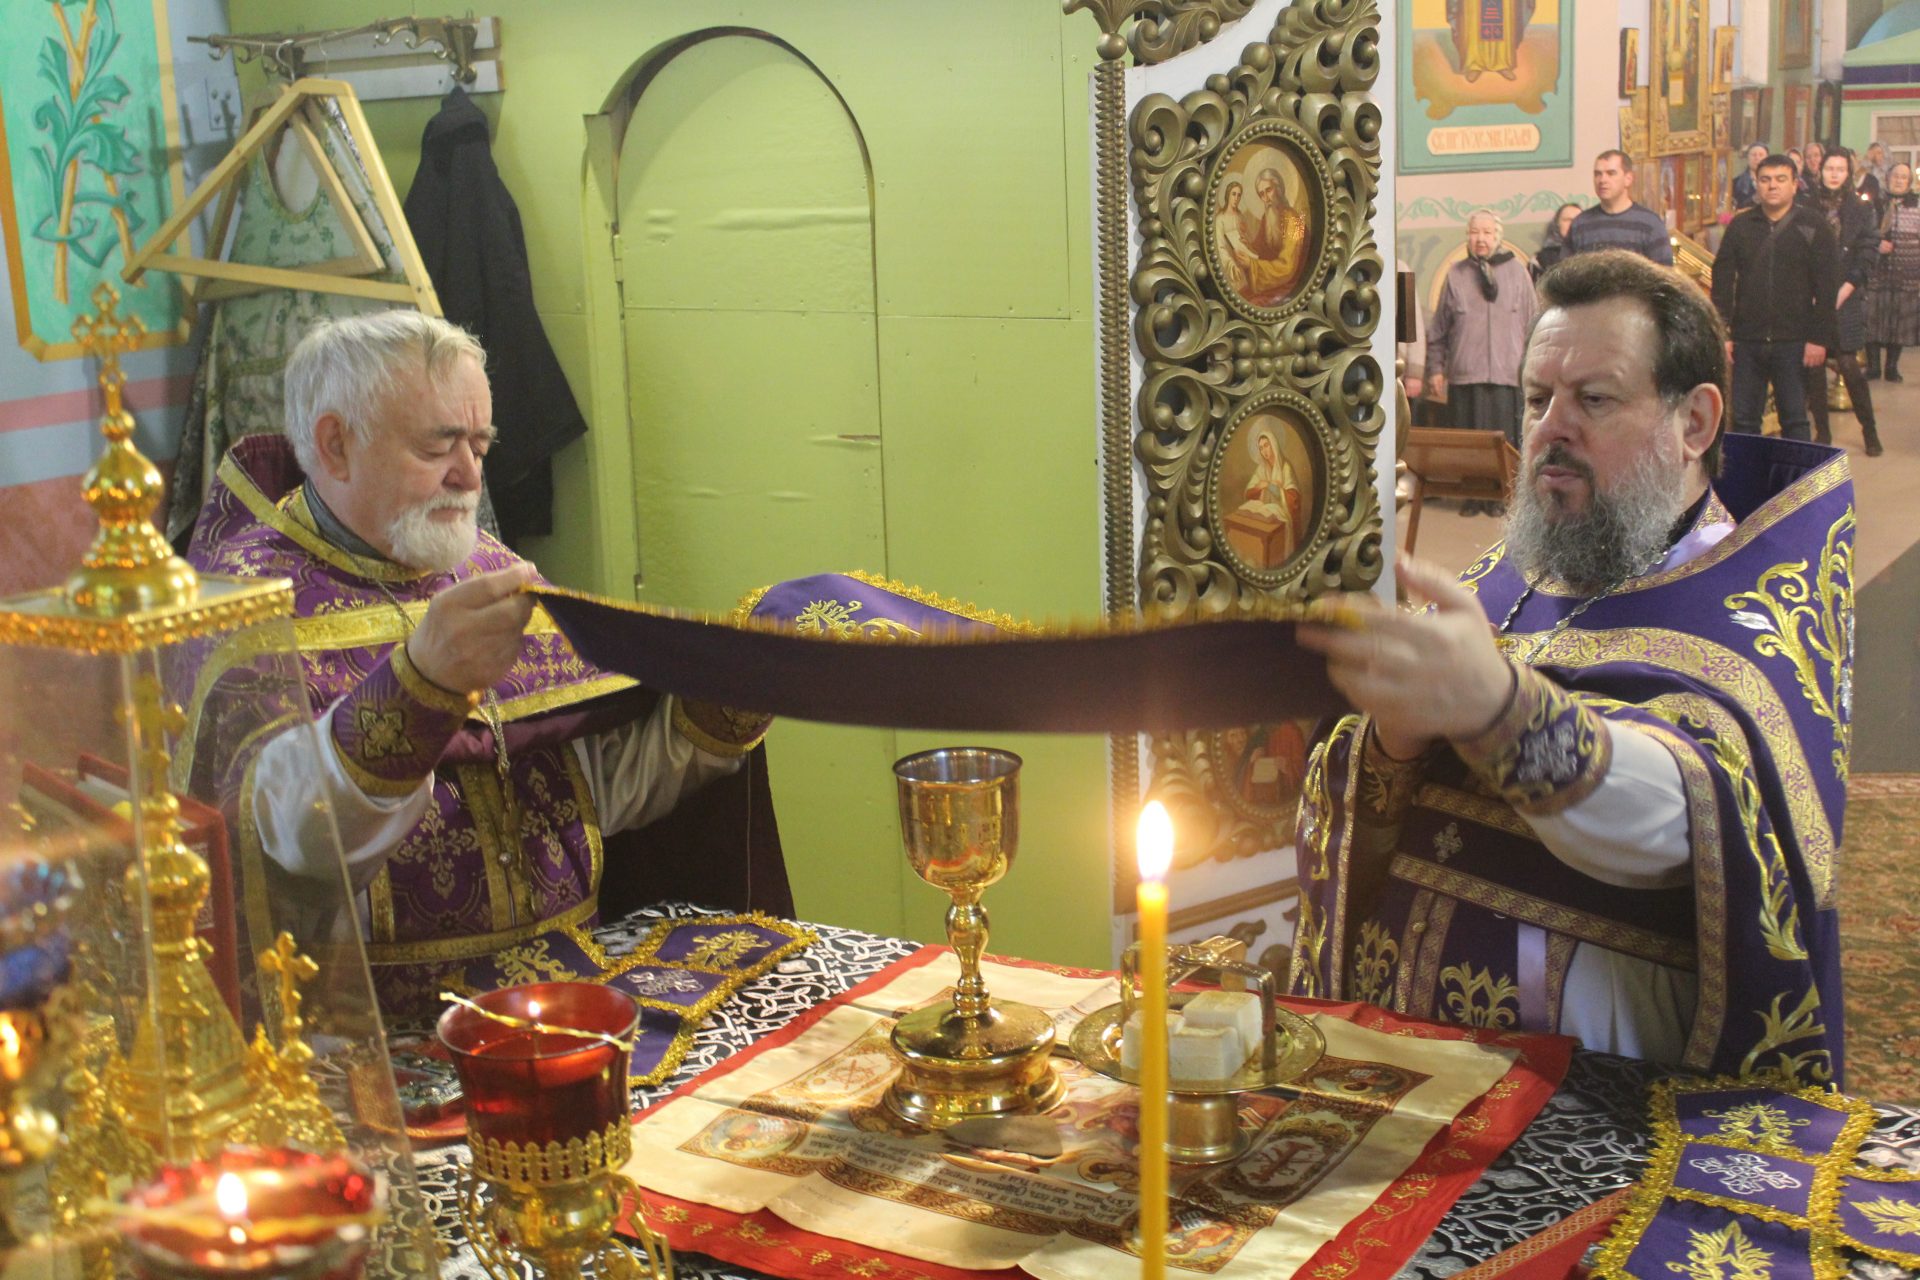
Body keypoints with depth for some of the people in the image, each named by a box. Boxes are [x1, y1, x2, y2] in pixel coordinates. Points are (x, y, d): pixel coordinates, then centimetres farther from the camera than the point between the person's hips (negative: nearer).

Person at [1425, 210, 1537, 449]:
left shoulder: (1516, 271, 6)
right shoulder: (1456, 274, 7)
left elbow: (1532, 327, 9)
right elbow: (1438, 329, 11)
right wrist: (1435, 368, 8)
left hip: (1509, 376, 0)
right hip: (1465, 377, 0)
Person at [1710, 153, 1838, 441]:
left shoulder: (1813, 227, 0)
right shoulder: (1740, 225, 7)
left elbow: (1827, 287, -3)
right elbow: (1722, 281, 6)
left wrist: (1819, 339, -9)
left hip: (1793, 342, -2)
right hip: (1747, 341, 2)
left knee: (1794, 420, 4)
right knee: (1742, 419, 5)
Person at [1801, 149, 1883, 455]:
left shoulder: (1861, 209, 5)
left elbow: (1869, 250, 0)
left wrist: (1848, 287, -10)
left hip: (1845, 299, -2)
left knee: (1849, 364, -7)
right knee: (1812, 366, 1)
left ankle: (1869, 430, 7)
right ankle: (1822, 431, 11)